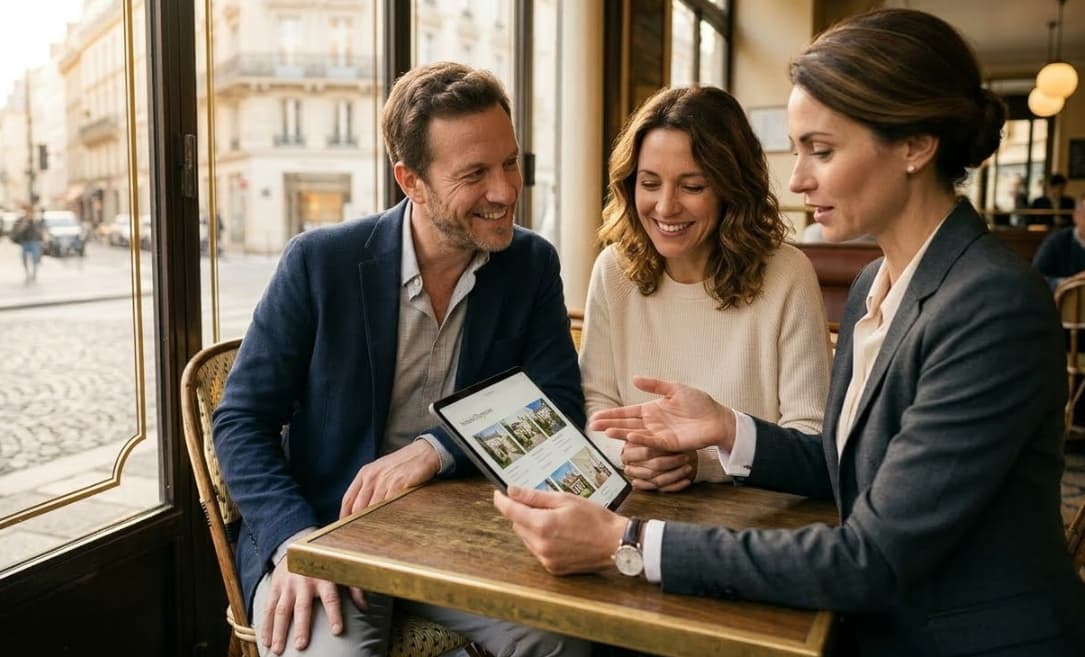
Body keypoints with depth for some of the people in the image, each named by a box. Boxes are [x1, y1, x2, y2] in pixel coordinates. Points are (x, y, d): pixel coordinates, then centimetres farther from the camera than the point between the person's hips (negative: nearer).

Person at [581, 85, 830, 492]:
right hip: (636, 506, 3)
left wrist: (702, 461, -22)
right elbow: (596, 402, 2)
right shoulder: (614, 268, -1)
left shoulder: (787, 275, -10)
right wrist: (626, 453, -18)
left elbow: (809, 433, -8)